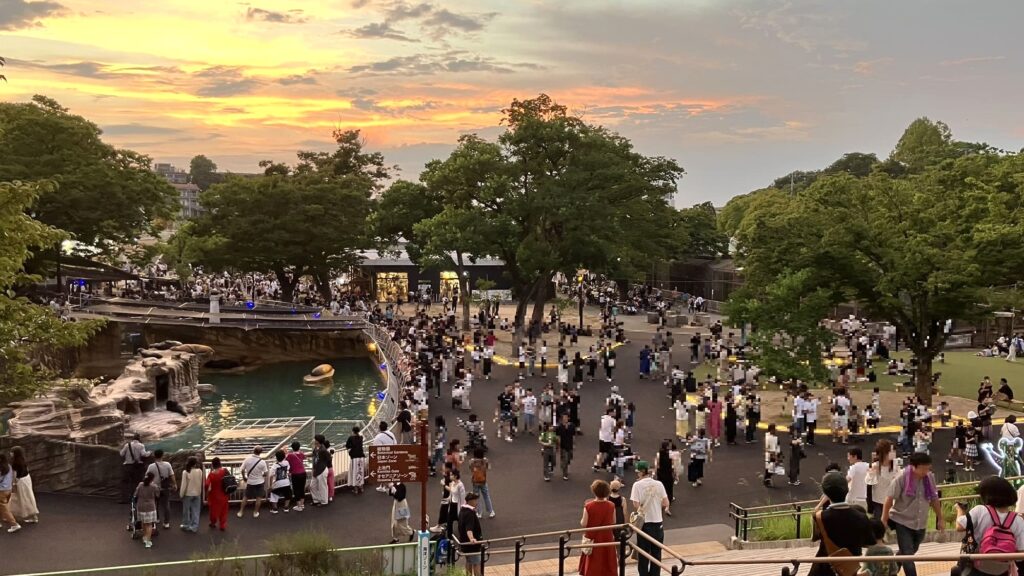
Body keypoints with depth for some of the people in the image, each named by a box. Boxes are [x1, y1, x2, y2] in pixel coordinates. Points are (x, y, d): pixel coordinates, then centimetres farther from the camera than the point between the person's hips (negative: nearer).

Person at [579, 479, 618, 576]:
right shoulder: (611, 506, -10)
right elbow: (613, 522, 1)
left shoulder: (588, 506, -18)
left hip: (592, 539, -2)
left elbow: (583, 524, -14)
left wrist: (581, 520, 7)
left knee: (592, 566, 11)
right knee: (607, 565, 15)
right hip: (607, 538, 2)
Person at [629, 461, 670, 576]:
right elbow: (666, 504, -2)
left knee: (643, 555, 9)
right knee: (656, 554, 13)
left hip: (645, 523, -3)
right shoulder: (658, 484, -1)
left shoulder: (637, 485, -11)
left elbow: (636, 505, -15)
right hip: (658, 523, 3)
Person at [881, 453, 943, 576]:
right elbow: (889, 500, -14)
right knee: (908, 556, -8)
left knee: (908, 554, 19)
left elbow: (934, 499, 9)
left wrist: (940, 518, 13)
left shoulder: (930, 478, -4)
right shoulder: (901, 479, -18)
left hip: (920, 524, 5)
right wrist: (884, 521, -13)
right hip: (903, 522, -5)